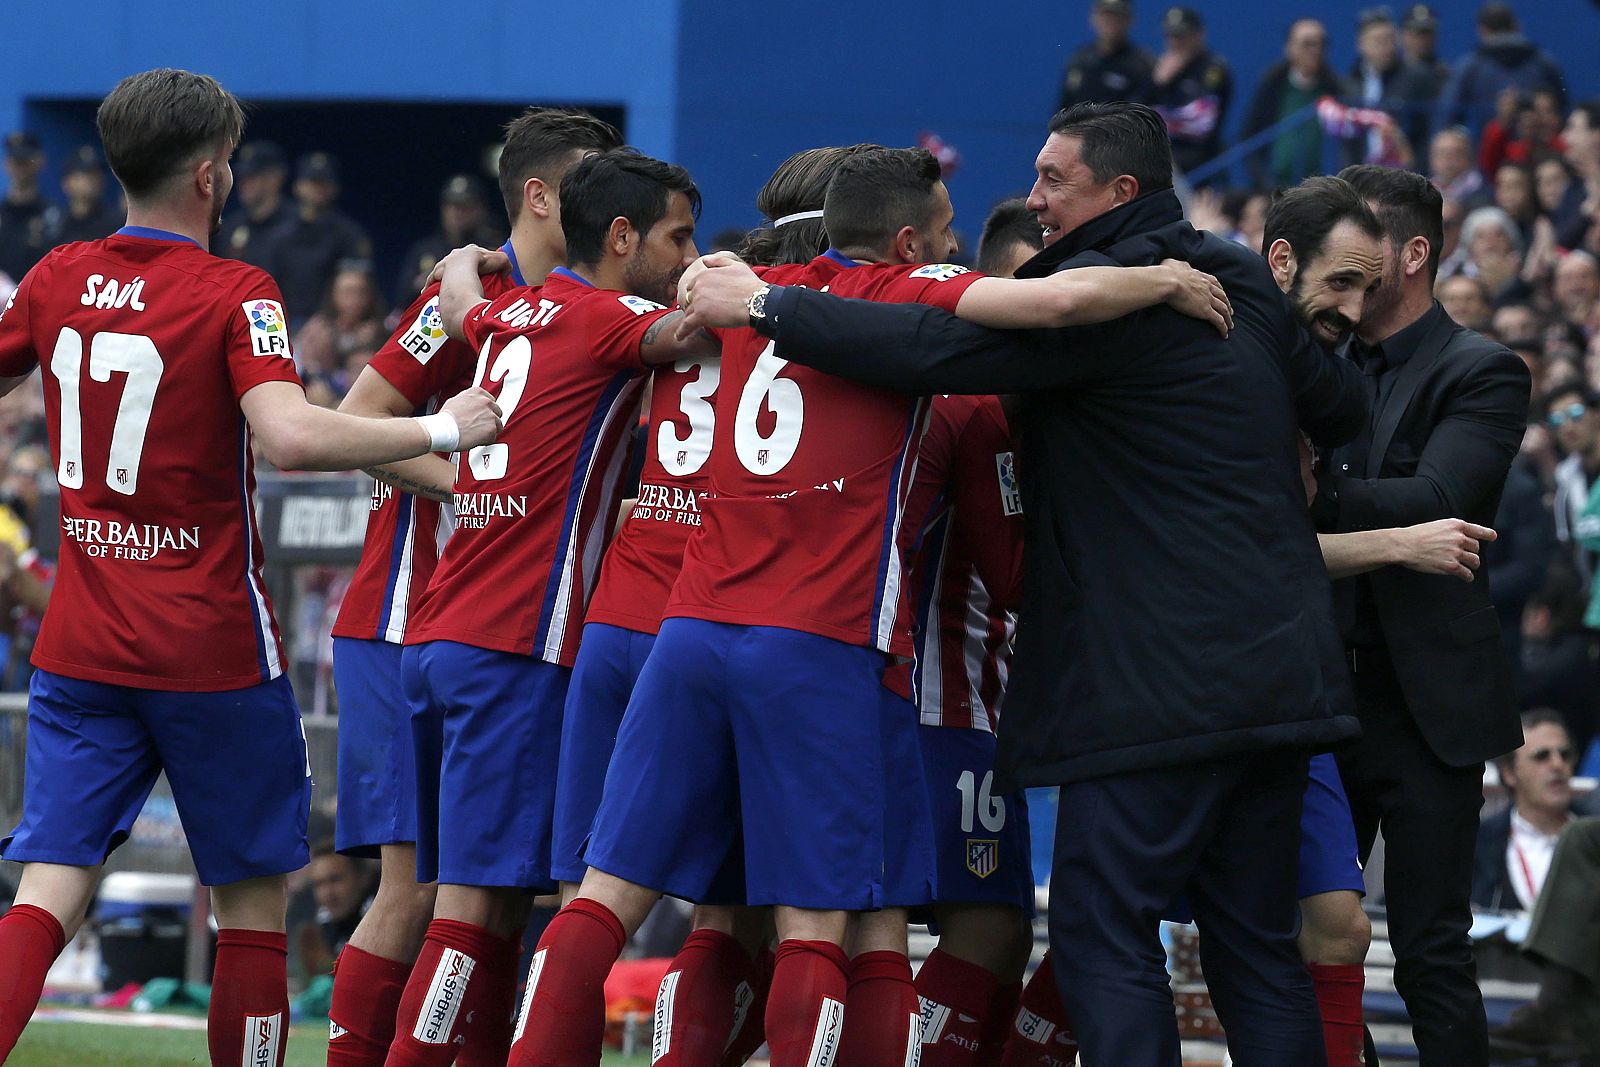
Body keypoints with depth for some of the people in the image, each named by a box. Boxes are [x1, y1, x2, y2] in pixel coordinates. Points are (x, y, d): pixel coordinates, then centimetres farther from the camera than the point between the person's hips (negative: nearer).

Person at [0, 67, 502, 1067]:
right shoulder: (234, 295, -12)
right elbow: (293, 436, -28)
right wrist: (441, 430, -17)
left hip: (80, 648, 4)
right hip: (212, 649, -4)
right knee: (253, 899, 10)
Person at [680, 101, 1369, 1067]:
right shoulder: (1245, 285, 15)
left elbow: (934, 347, -17)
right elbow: (1343, 407, 27)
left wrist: (764, 304, -9)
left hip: (1163, 686, -8)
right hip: (1281, 677, 8)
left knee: (1102, 933, -6)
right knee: (1256, 945, 10)